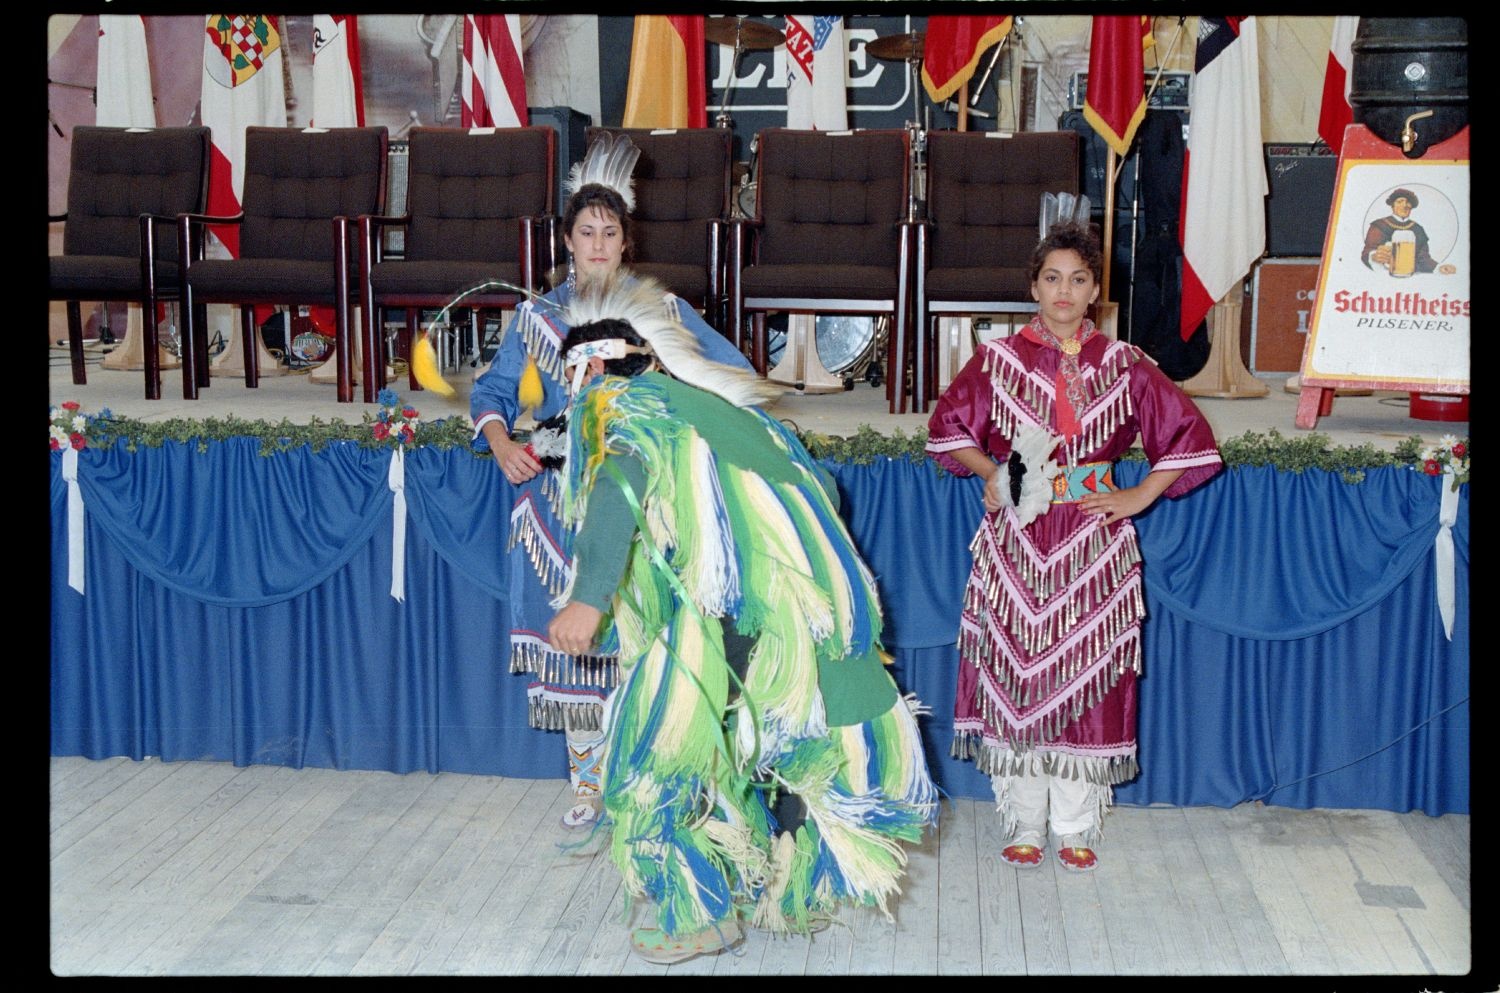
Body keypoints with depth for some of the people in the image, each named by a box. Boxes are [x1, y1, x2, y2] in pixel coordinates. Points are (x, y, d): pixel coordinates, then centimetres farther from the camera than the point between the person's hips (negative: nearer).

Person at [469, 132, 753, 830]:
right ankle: (588, 782, 16)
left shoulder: (661, 309, 3)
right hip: (564, 500, 2)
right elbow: (491, 392, 8)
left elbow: (733, 372, 3)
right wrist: (503, 445, -12)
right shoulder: (538, 316, 8)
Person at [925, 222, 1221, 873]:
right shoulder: (998, 359, 3)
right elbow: (947, 427, 15)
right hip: (1016, 543, 0)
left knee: (1085, 678, 3)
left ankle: (1076, 828, 17)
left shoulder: (1123, 366, 4)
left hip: (1093, 547, 0)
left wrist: (1141, 496, 3)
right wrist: (990, 472, 2)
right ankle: (1024, 825, 17)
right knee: (1015, 677, 3)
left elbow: (1188, 437, 9)